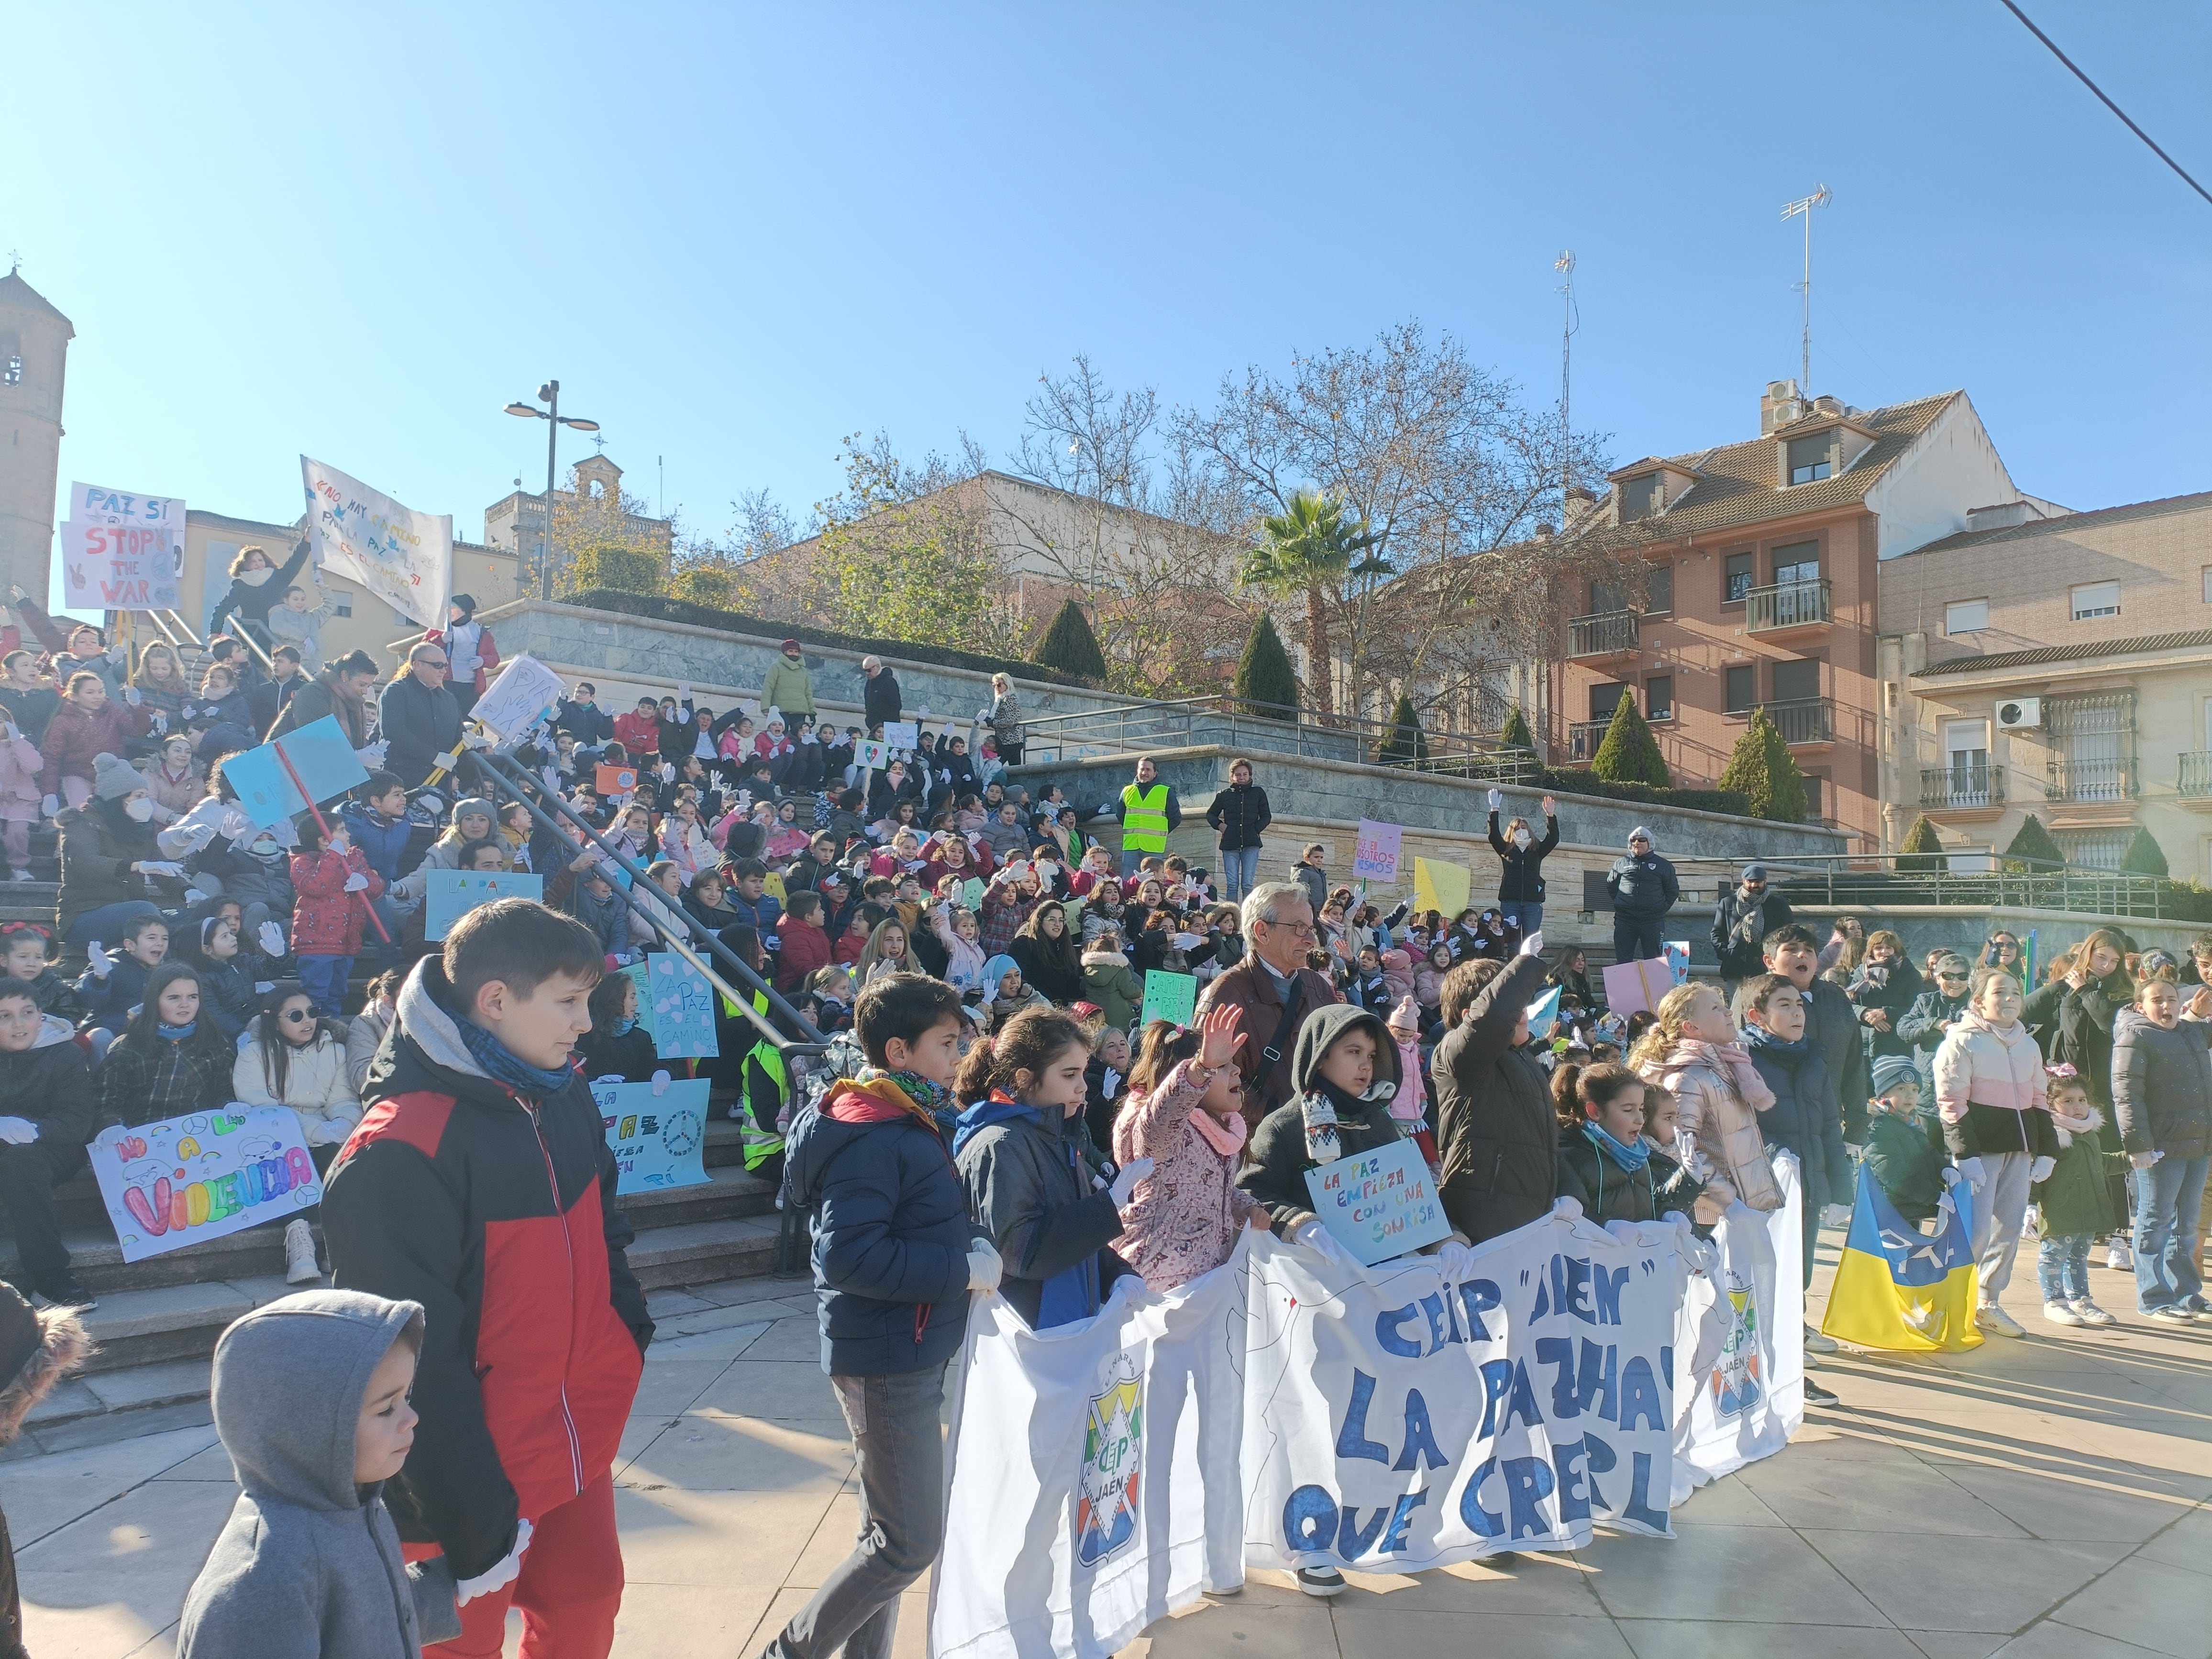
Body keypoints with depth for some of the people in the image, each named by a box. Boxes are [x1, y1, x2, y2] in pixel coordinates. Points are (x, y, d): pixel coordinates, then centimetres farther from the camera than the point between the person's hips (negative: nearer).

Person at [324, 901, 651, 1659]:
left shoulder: (562, 1093, -1)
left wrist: (626, 1325, 3)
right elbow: (417, 1362, -22)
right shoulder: (399, 1154, -24)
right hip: (477, 1484, -7)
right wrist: (473, 1520, -18)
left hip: (579, 1446, 7)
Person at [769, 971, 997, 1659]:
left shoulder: (910, 1122, 10)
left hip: (915, 1353, 10)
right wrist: (963, 1268, -22)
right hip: (886, 1362, -10)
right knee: (911, 1543, -1)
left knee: (892, 1534, 19)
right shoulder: (871, 1137, -21)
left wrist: (966, 1253, 2)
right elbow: (848, 1256, -28)